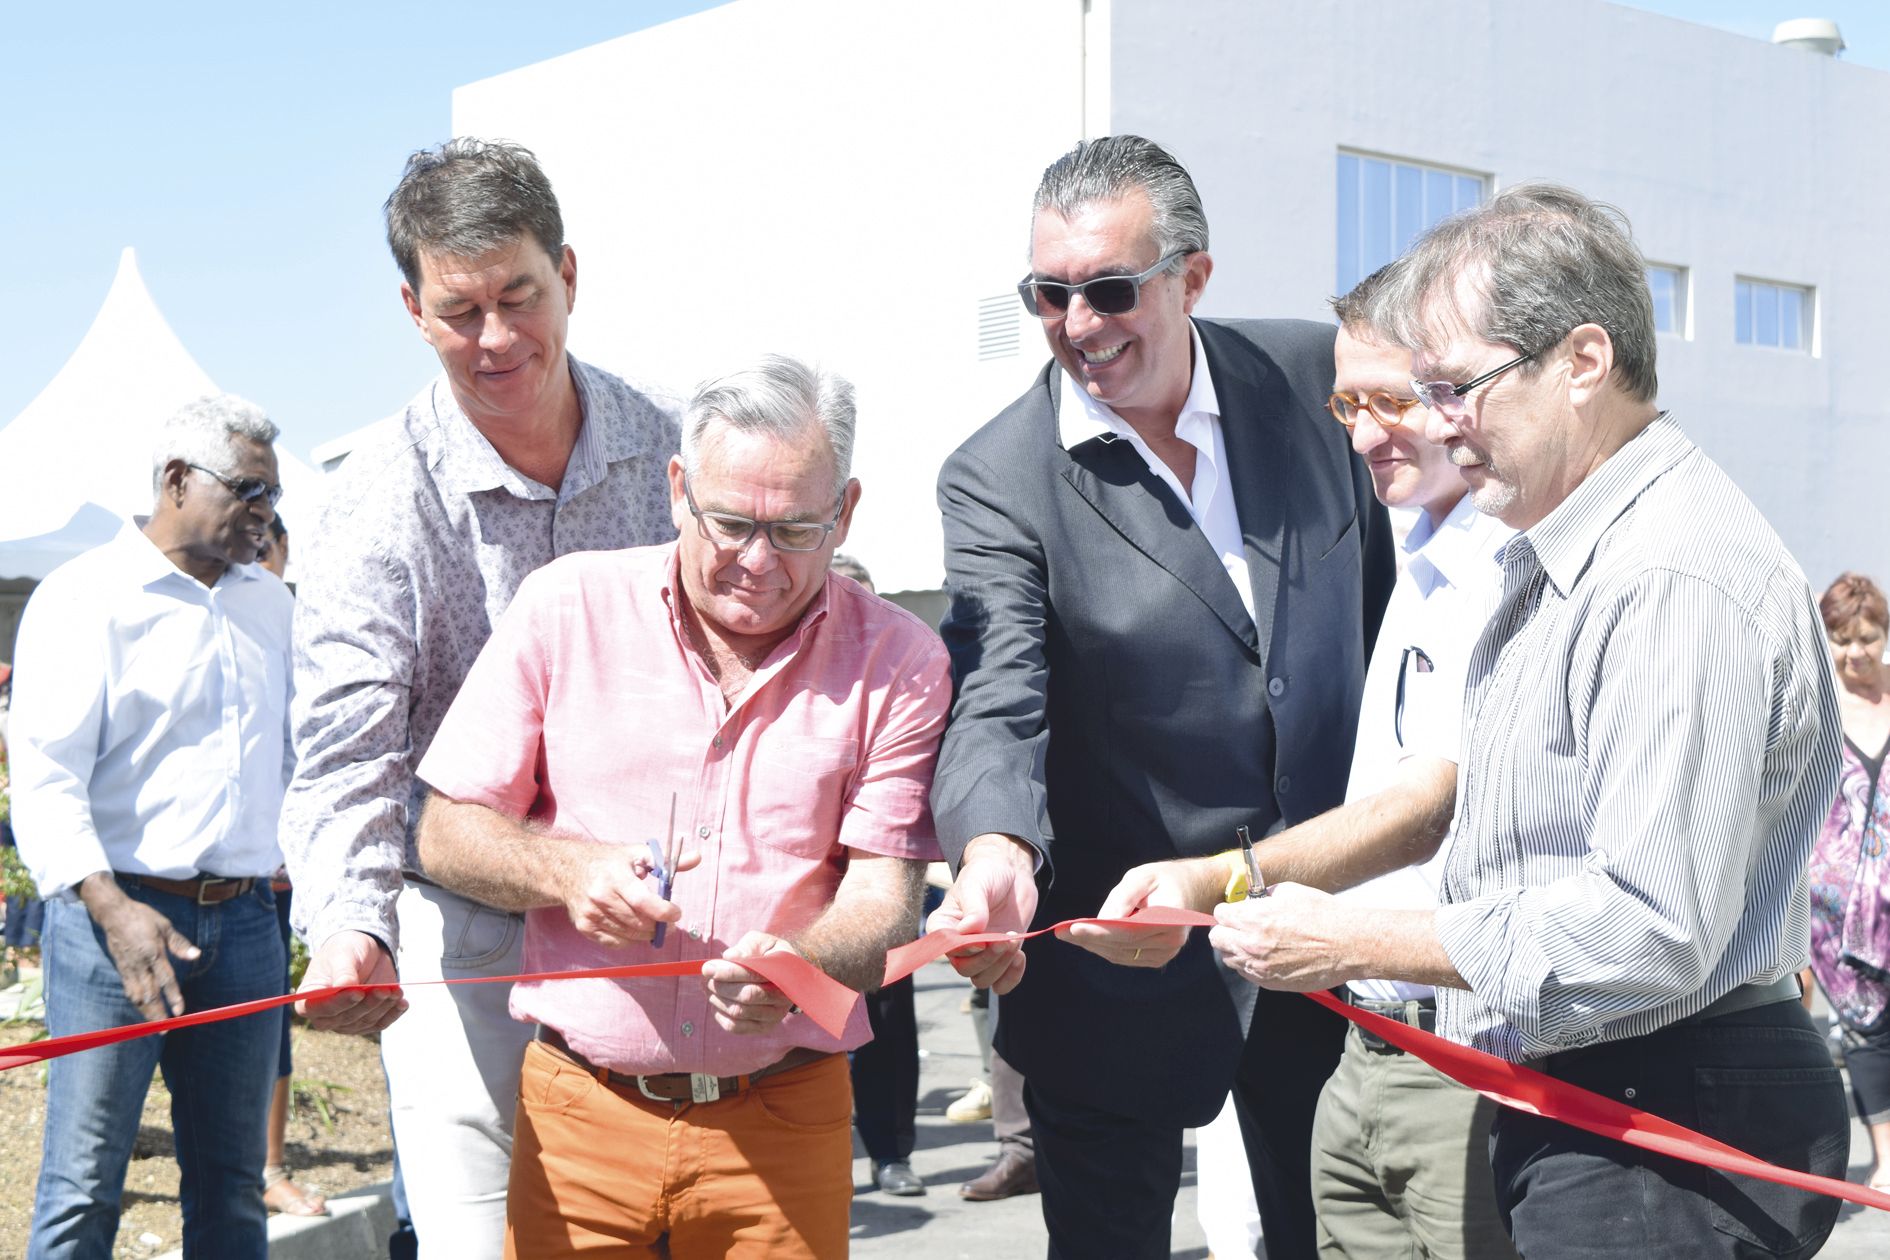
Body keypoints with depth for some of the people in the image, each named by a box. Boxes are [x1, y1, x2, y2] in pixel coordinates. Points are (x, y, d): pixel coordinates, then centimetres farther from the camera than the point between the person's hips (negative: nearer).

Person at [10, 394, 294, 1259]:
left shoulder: (270, 604, 16)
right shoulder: (85, 596, -3)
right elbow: (44, 772, -12)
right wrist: (112, 907, -24)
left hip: (243, 920, 6)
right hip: (119, 915, -5)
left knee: (233, 1184, 9)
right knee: (84, 1184, -4)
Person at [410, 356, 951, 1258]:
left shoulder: (897, 661, -3)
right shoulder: (567, 608, -1)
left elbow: (884, 900, -8)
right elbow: (447, 835, 3)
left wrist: (794, 968, -28)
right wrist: (567, 871, -16)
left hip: (782, 1119, 0)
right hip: (581, 1111, 1)